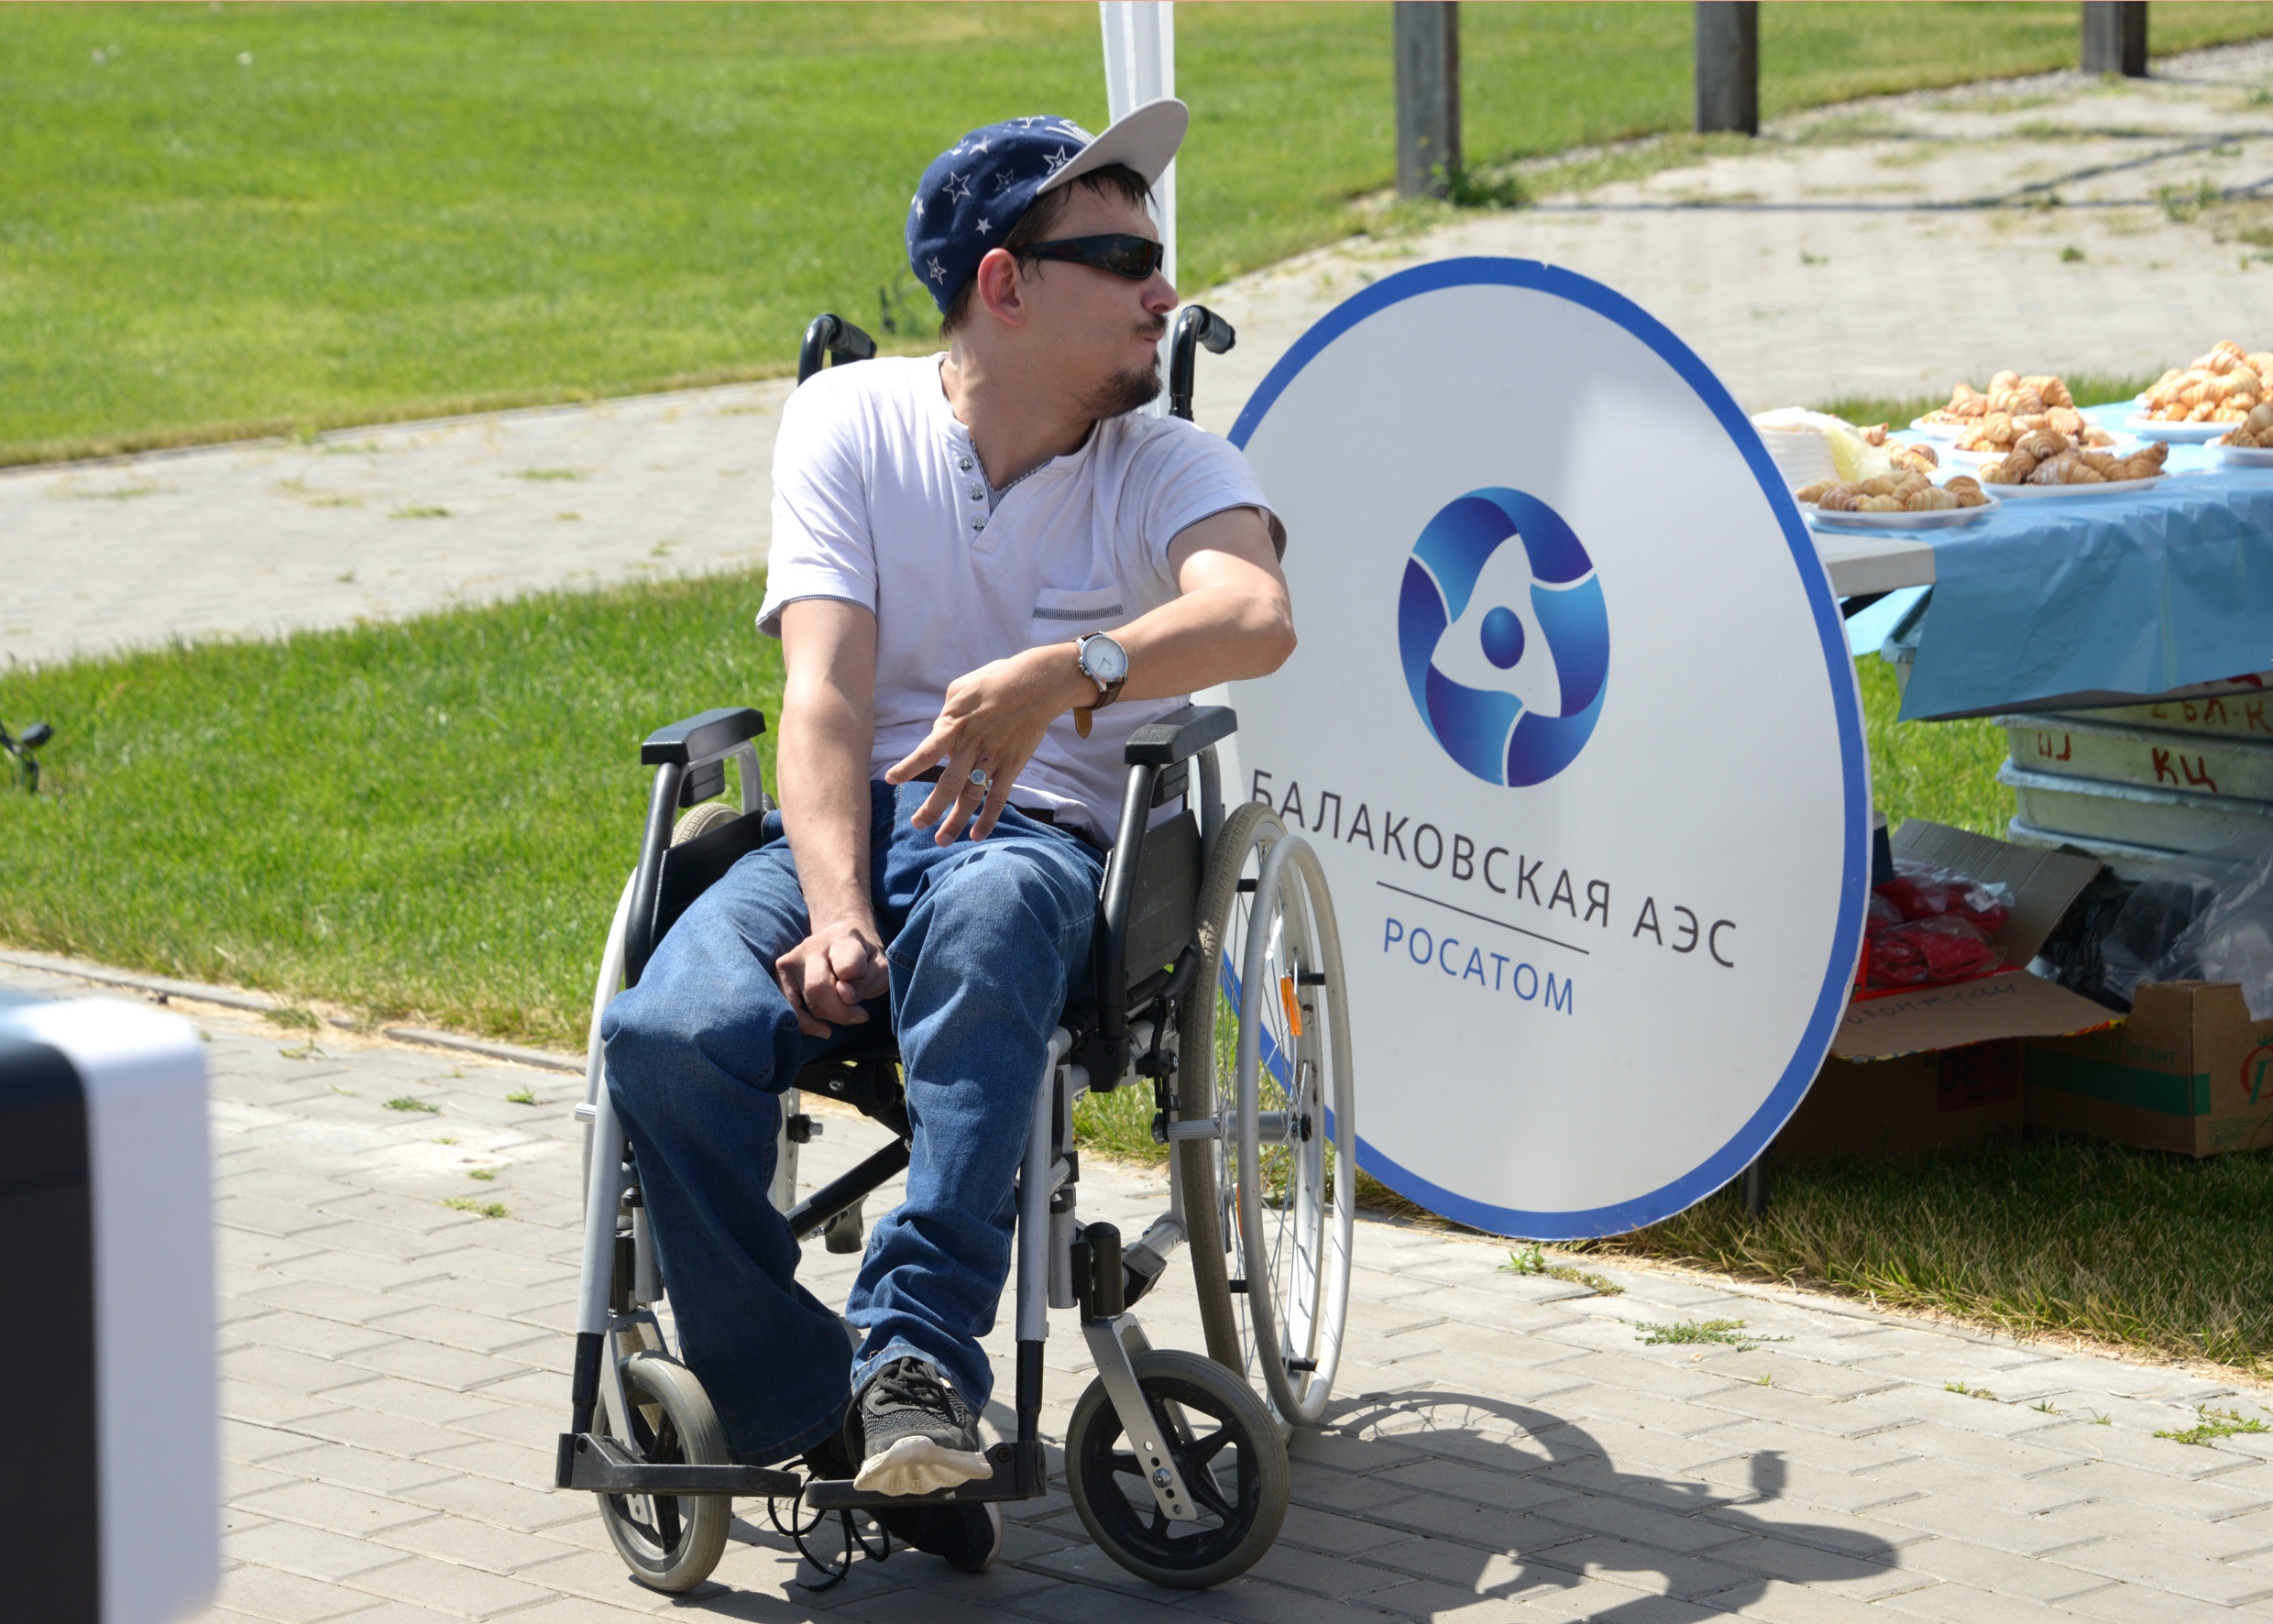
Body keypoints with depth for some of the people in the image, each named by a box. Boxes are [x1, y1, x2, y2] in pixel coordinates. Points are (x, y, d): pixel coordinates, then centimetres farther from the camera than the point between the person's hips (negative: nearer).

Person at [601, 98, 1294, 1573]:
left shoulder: (1169, 466, 7)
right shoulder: (852, 419, 9)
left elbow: (1258, 616, -17)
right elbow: (826, 692, -4)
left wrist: (1066, 675, -37)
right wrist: (836, 917, -22)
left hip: (1042, 832, -1)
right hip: (847, 823, 1)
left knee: (982, 921, -40)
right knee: (672, 1033, -31)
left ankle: (917, 1359, -45)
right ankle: (806, 1412, -18)